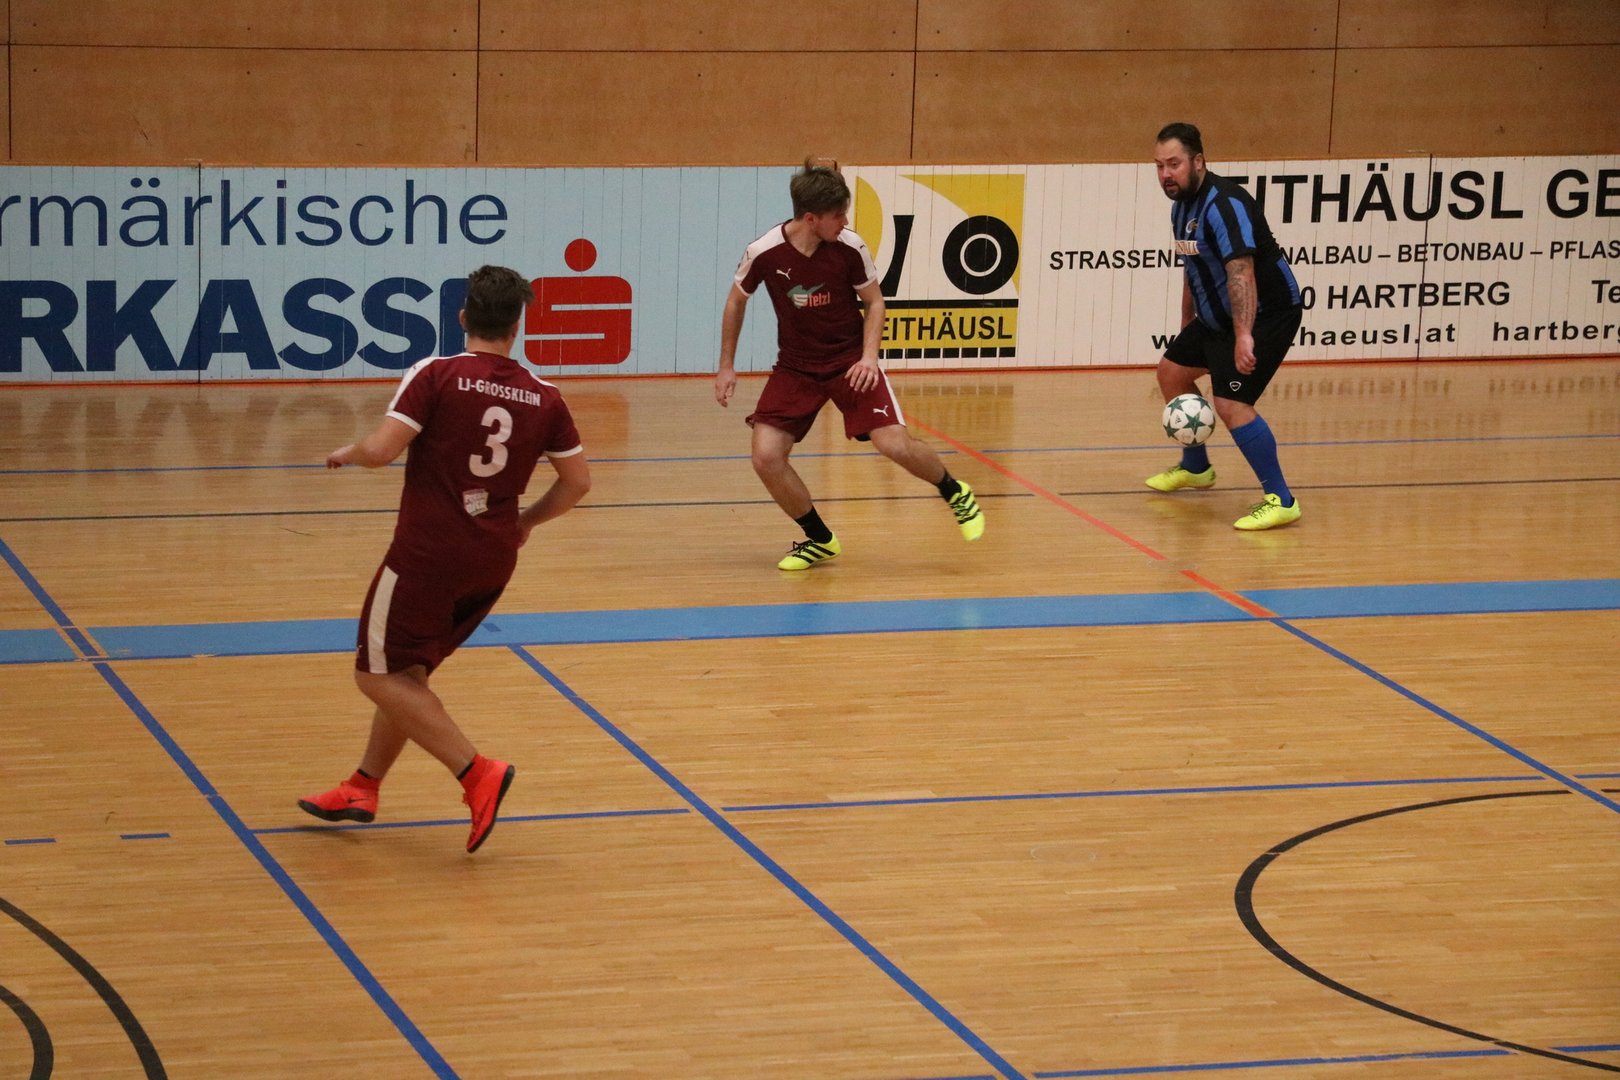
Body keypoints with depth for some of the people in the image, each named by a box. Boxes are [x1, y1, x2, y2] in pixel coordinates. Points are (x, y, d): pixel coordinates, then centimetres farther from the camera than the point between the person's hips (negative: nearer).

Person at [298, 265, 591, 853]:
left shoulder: (435, 375, -10)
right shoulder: (542, 397, 3)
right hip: (494, 561, 6)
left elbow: (381, 450, -18)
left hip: (428, 555, -6)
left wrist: (347, 452, 4)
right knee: (408, 672, 21)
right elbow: (577, 481, 9)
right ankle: (362, 788, 28)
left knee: (380, 676, 3)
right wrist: (526, 521, 25)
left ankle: (476, 772, -10)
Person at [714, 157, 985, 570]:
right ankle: (819, 540, 8)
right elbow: (736, 301, 4)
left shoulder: (850, 248, -16)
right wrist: (726, 366, 6)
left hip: (850, 361, -1)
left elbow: (874, 302, 0)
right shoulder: (763, 253, -16)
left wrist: (869, 356, -15)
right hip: (795, 367, 1)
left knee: (895, 444, -18)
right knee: (766, 457, -15)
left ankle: (956, 494, 15)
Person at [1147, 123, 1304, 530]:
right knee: (1172, 372, 20)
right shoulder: (1182, 206, 6)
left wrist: (1244, 336, -45)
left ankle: (1280, 500, -12)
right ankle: (1195, 467, 40)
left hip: (1267, 313, -10)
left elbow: (1241, 271, -37)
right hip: (1217, 316, 10)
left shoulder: (1224, 205, -25)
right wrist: (1187, 325, 25)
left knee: (1231, 404, -21)